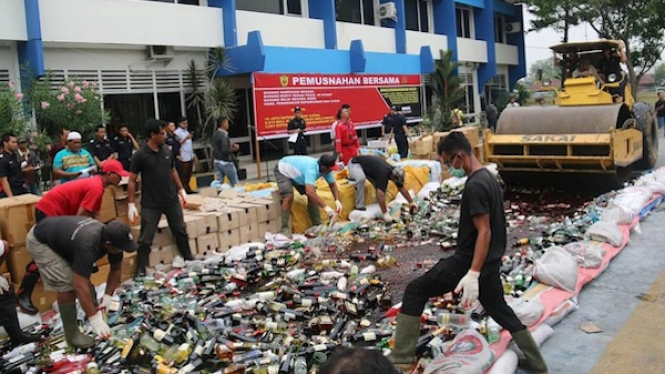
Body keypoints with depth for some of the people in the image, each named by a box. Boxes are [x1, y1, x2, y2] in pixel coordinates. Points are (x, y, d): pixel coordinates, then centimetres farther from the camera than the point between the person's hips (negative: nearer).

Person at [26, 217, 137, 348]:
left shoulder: (111, 237, -16)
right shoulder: (87, 246, -40)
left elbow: (116, 269, 0)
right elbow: (81, 287, -37)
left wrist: (107, 296, -6)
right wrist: (94, 319, -32)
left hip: (59, 234, 8)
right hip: (40, 241, -8)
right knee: (67, 283, -16)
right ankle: (72, 334, -7)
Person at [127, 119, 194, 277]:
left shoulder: (167, 151, 1)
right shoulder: (140, 155, -14)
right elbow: (132, 181, -10)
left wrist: (181, 189, 14)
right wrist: (131, 204, -13)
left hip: (171, 200, 5)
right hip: (150, 204, -5)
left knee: (180, 231, 16)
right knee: (146, 239, 0)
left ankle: (189, 259, 32)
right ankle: (141, 270, 10)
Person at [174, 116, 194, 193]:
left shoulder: (186, 131, 17)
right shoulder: (177, 132, -8)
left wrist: (193, 154, 17)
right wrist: (185, 139, -24)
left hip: (190, 156, 8)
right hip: (184, 157, -8)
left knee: (189, 175, 12)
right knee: (183, 175, -3)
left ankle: (188, 189, 20)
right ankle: (184, 189, 1)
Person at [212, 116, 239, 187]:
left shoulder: (215, 134, 7)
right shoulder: (224, 135, -19)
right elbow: (225, 150, -24)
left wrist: (229, 145, 12)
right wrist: (234, 149, -8)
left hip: (217, 162, 8)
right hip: (226, 162, -8)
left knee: (219, 182, 7)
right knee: (235, 183, 2)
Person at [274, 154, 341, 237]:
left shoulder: (326, 169, -20)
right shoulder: (311, 168, -43)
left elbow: (332, 184, -6)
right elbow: (309, 191, -54)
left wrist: (337, 201, -22)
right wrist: (326, 207, -54)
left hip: (296, 173, 8)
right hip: (283, 171, -7)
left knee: (313, 196, -3)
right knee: (289, 197, -26)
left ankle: (317, 225, 8)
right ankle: (284, 228, -15)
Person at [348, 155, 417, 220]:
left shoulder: (394, 172, -11)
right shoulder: (383, 173, -37)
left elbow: (402, 189, 3)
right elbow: (380, 194, -41)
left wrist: (411, 202, 7)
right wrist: (385, 213, -41)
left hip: (367, 165, 8)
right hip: (355, 164, -8)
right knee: (361, 178, -37)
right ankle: (360, 206, -26)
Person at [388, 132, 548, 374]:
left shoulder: (475, 185, -21)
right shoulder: (489, 178, 9)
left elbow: (484, 232, -24)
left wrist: (472, 274, -28)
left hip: (470, 261, -9)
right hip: (491, 262, 9)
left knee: (415, 292, 0)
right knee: (500, 310, 24)